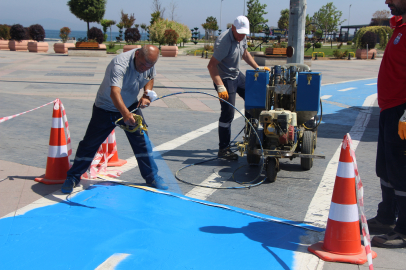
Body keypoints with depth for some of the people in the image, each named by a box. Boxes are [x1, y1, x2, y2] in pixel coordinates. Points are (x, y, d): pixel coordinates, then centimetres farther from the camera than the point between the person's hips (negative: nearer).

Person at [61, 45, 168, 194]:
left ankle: (152, 177, 17)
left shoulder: (149, 62, -12)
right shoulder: (120, 64, -35)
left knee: (142, 141, 2)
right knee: (90, 143, 0)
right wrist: (125, 113, -66)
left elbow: (150, 78, 10)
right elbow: (114, 92, -50)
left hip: (131, 106, 5)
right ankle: (73, 177, 15)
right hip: (106, 108, -5)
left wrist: (146, 94, -11)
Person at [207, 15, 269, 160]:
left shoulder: (242, 37, 0)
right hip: (225, 79, -9)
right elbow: (211, 65, -31)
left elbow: (245, 53, 20)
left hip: (237, 75, 9)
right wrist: (220, 87, -38)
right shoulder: (224, 41, -27)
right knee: (227, 114, -9)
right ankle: (223, 149, -1)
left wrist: (257, 68, 12)